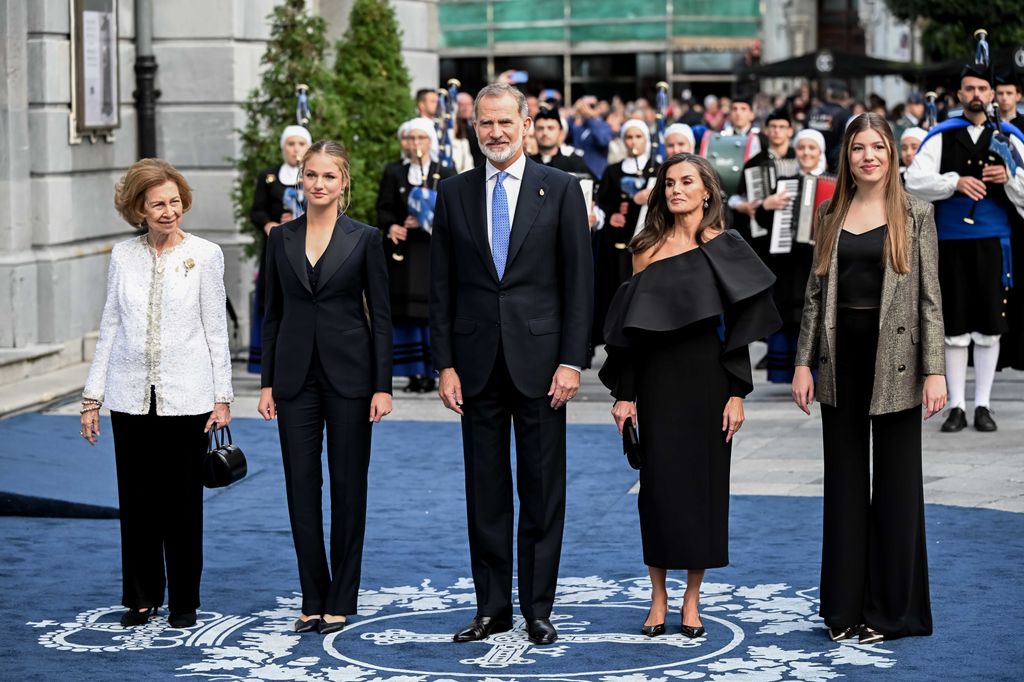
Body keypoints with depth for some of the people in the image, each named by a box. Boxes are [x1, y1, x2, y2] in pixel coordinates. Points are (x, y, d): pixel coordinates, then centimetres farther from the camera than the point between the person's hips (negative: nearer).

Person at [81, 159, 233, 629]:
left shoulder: (204, 255, -2)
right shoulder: (123, 256, 4)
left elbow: (216, 329, 0)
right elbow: (110, 327, 8)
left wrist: (222, 396, -3)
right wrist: (92, 396, 6)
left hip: (186, 397, -2)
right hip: (131, 396, 2)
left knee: (182, 502, 4)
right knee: (136, 501, 7)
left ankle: (183, 603, 15)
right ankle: (141, 599, 19)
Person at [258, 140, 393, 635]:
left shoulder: (365, 239, -2)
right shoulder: (281, 239, 6)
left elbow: (380, 316, -2)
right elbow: (272, 314, 9)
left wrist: (383, 386, -8)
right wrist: (267, 382, 4)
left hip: (348, 374, -3)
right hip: (296, 375, 3)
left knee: (348, 485, 3)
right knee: (301, 485, 3)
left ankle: (341, 599, 11)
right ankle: (312, 598, 12)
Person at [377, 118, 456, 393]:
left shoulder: (445, 174, 7)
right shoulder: (393, 172, 11)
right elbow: (383, 208, 5)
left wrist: (426, 221, -15)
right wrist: (390, 226, -15)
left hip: (433, 252, -1)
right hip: (402, 252, 1)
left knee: (431, 313, -5)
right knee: (404, 315, -1)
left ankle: (430, 374, 0)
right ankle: (414, 374, 3)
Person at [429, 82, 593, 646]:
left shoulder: (561, 189, 1)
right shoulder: (454, 194, 7)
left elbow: (579, 281, -2)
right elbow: (441, 287, 7)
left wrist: (571, 361, -9)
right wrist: (445, 364, 0)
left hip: (539, 360, -2)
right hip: (478, 361, 2)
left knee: (542, 491, 3)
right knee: (485, 492, 7)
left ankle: (538, 609, 12)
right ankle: (492, 606, 15)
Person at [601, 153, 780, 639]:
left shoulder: (724, 247, 0)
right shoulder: (648, 248, 5)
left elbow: (741, 324, -2)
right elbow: (629, 324, 5)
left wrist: (737, 393, -8)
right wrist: (623, 394, -1)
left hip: (706, 375, -1)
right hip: (657, 379, 1)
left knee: (703, 482, 2)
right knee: (659, 484, 1)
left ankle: (691, 600, 12)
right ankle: (658, 597, 10)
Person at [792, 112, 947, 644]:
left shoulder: (914, 215, -1)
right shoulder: (830, 215, 8)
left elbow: (930, 296, -4)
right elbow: (815, 292, 10)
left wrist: (934, 369, -10)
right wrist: (804, 362, 3)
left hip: (894, 361, -3)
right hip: (841, 360, 3)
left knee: (896, 483, 3)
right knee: (844, 483, 8)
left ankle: (891, 608, 11)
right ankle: (845, 606, 16)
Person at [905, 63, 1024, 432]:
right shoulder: (941, 136, 5)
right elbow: (914, 181, -5)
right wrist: (955, 181, -18)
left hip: (992, 243, 1)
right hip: (951, 243, 0)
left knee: (989, 328, 4)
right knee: (955, 328, 3)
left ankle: (982, 405, 14)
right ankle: (956, 406, 10)